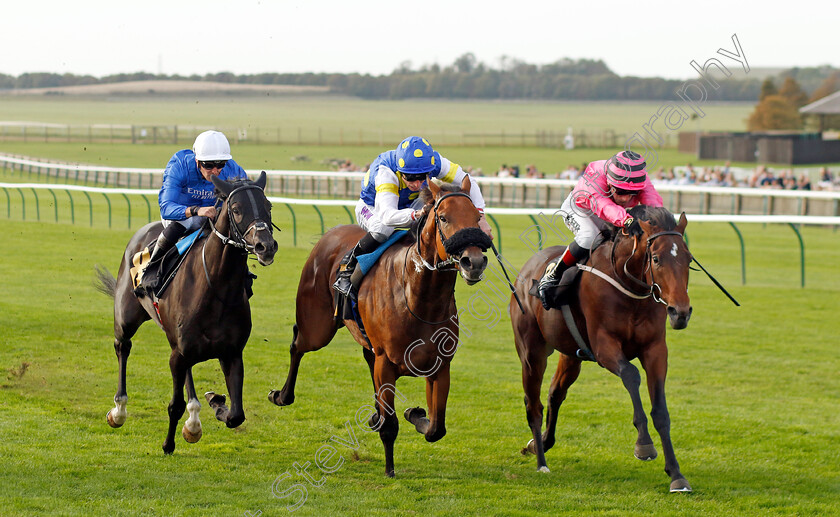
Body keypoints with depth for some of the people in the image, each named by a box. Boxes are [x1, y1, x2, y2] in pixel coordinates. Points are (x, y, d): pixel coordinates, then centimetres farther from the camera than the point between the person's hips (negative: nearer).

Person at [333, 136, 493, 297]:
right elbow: (387, 216, -56)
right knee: (383, 228, -40)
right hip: (372, 208, -5)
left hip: (409, 205, 5)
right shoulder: (385, 171, -42)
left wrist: (480, 217, -33)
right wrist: (417, 214, -73)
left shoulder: (434, 161, -29)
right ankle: (347, 268, -20)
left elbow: (468, 183, -19)